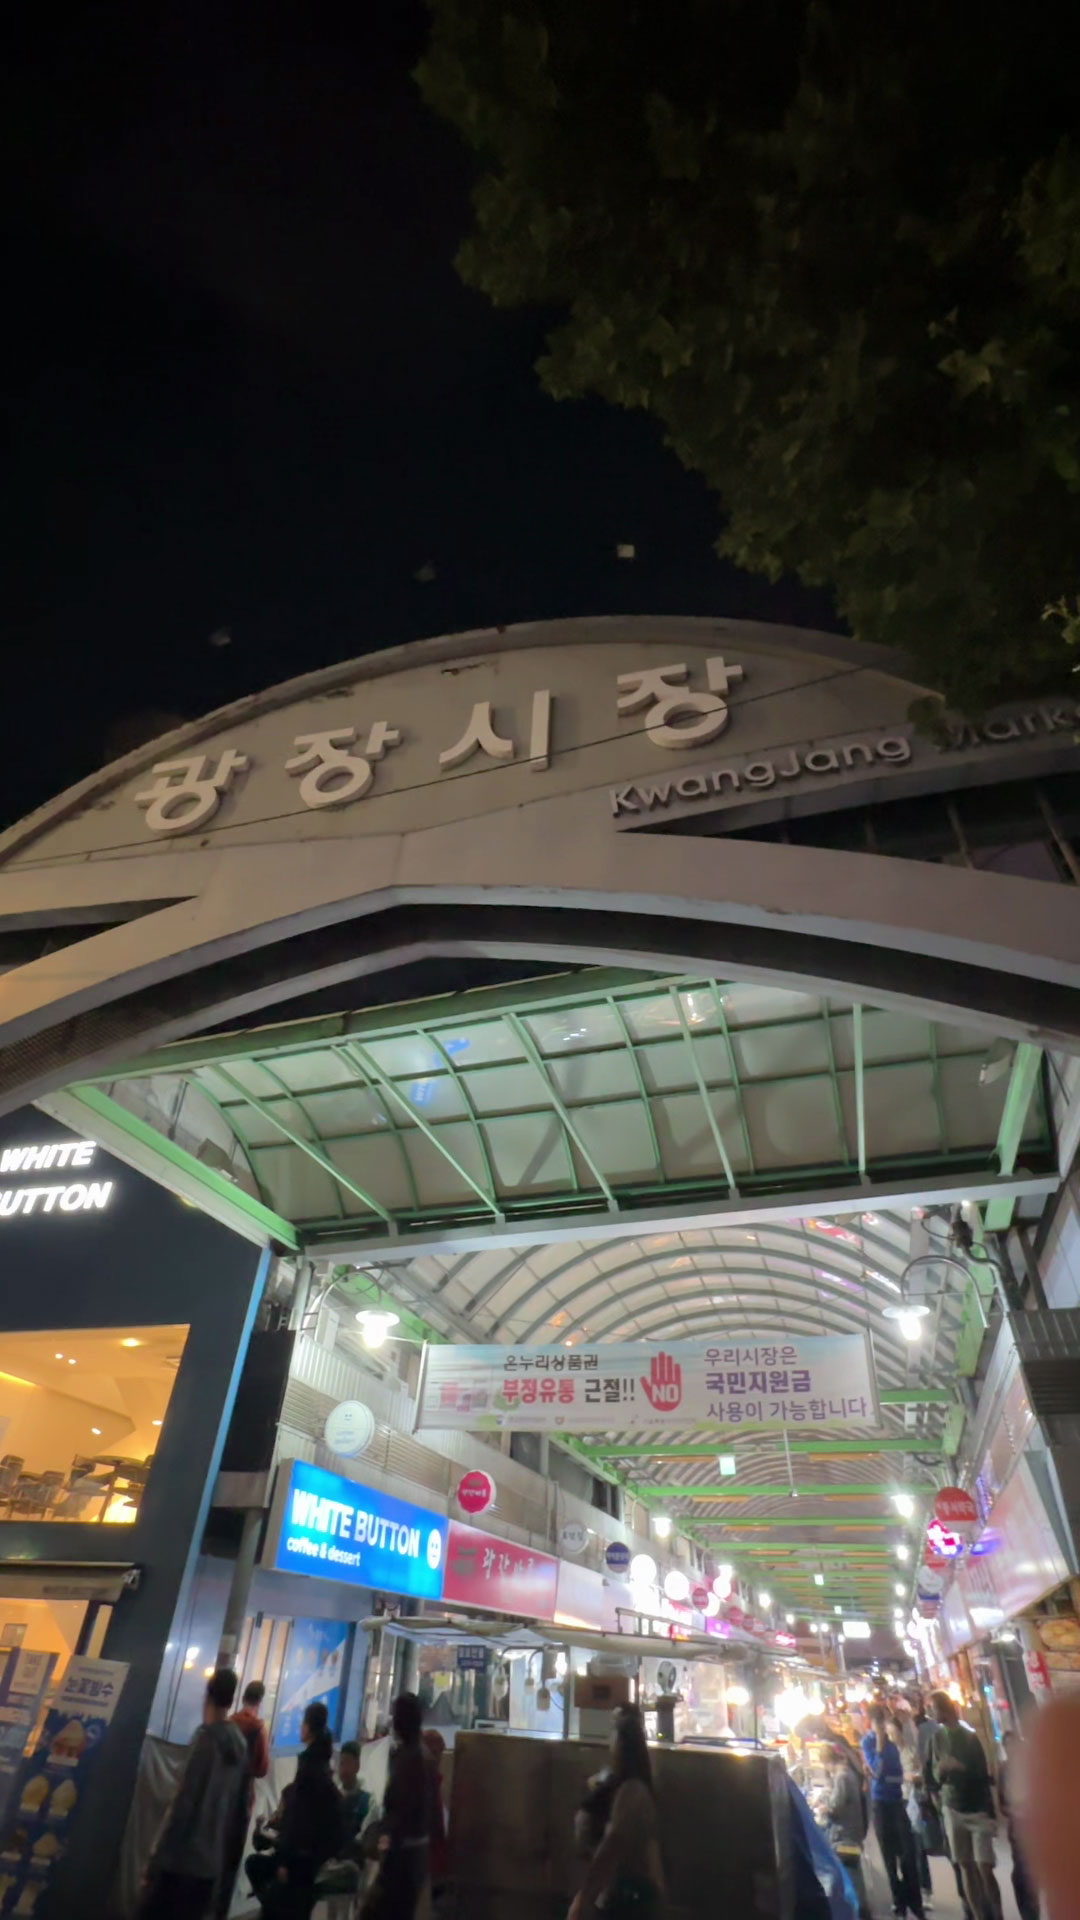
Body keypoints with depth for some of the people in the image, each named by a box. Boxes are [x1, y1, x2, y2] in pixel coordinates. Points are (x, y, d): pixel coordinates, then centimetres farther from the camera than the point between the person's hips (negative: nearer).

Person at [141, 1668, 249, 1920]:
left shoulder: (206, 1738, -13)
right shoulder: (240, 1746, 5)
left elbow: (183, 1803, -16)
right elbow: (240, 1808, 8)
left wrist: (156, 1861, -8)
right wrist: (224, 1856, 17)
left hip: (179, 1860, -5)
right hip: (210, 1863, 5)